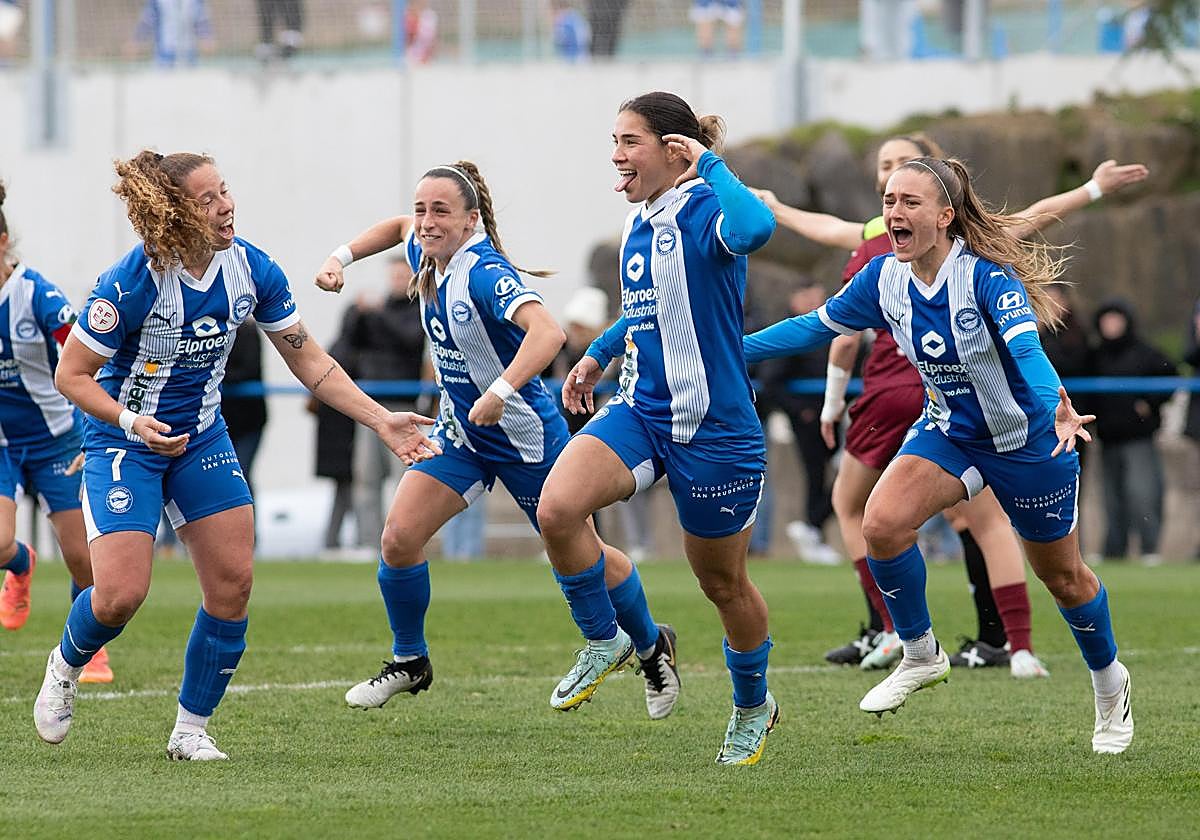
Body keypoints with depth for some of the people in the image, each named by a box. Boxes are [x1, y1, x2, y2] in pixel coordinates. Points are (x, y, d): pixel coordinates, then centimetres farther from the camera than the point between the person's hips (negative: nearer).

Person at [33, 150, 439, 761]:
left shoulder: (252, 270, -10)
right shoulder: (131, 282, -25)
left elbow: (310, 362, 1)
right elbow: (71, 374, -16)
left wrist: (381, 421, -6)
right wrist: (132, 422, -31)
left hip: (202, 437, 5)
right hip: (124, 442, -5)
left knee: (233, 583, -5)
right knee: (121, 595, -15)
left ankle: (191, 729, 9)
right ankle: (65, 666, 19)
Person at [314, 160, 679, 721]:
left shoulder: (485, 273, -29)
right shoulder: (427, 256, -5)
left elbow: (546, 332, -45)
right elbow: (400, 228, 21)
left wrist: (501, 391, -58)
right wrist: (342, 257, 6)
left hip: (523, 434, -7)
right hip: (460, 432, 7)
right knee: (399, 537, -9)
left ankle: (653, 648, 33)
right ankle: (409, 662, 11)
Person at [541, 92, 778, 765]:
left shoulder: (703, 210, -15)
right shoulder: (639, 223, 9)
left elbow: (756, 227, -41)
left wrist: (710, 163, -27)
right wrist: (600, 354, 26)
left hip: (714, 426, -6)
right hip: (641, 410, 6)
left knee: (723, 581, 10)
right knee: (558, 508, -20)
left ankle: (754, 704, 36)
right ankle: (604, 642, 2)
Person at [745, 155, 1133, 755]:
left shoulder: (986, 275, -28)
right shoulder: (885, 279, -10)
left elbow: (1026, 347, -44)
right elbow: (816, 325, 3)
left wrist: (1057, 406, -63)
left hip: (1027, 440, -4)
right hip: (948, 431, 4)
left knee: (1063, 578, 11)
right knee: (882, 523, -23)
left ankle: (1110, 683, 39)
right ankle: (921, 656, -1)